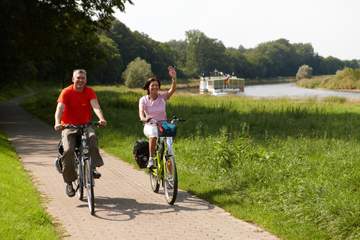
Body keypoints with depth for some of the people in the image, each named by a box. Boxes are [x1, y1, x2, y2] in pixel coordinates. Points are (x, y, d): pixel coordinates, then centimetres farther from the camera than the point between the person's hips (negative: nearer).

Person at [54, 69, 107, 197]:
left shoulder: (89, 92, -2)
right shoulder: (66, 92, -8)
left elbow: (95, 106, -19)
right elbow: (60, 108, -21)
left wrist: (101, 119, -39)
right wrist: (57, 123, -41)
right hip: (69, 127, -1)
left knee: (92, 137, -33)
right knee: (68, 150, -23)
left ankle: (93, 167, -22)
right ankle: (69, 182, -9)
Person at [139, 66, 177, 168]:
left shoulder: (162, 96, -2)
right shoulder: (143, 99, -2)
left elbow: (172, 90, -21)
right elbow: (141, 113, -18)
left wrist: (174, 78, -38)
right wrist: (144, 119, -41)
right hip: (150, 126, -1)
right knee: (153, 135, -36)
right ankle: (151, 159, -20)